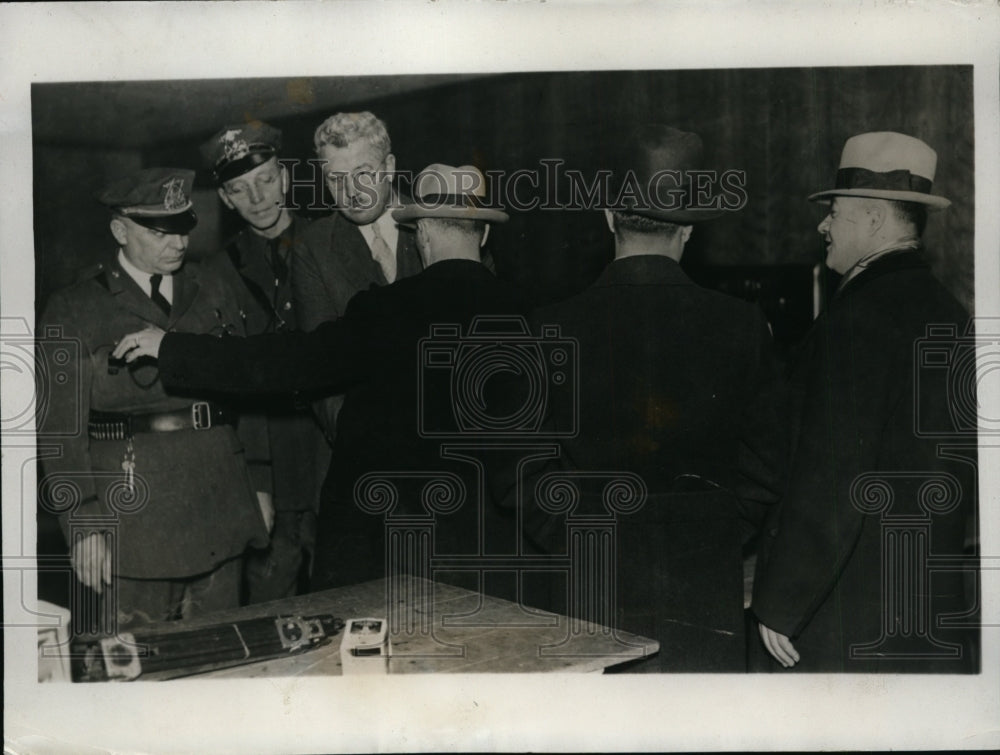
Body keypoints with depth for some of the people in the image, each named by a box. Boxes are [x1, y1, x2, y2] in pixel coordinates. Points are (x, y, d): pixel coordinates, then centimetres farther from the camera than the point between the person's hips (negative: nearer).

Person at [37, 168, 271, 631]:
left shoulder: (211, 293, 12)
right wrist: (83, 525, -10)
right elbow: (61, 427, -4)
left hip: (221, 510, 4)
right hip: (134, 517, -4)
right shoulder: (72, 312, -1)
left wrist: (259, 484, 11)